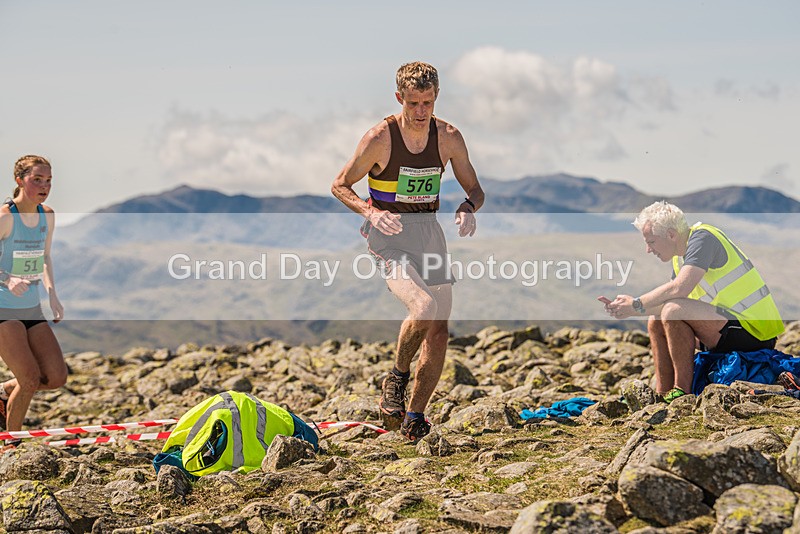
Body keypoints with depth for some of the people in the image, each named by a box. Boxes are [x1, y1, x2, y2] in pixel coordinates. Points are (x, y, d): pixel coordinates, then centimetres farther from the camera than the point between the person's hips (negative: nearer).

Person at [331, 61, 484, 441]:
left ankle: (414, 417, 14)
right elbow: (340, 186, -3)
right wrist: (370, 212, -21)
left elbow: (474, 188, 9)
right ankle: (397, 377, 1)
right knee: (424, 307, -27)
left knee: (439, 329, -1)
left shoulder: (448, 137, -2)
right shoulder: (379, 138, -12)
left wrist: (468, 207, -15)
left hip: (428, 230, 5)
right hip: (387, 234, -5)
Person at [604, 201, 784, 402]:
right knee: (656, 322, 9)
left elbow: (680, 288, -27)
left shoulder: (703, 238, -14)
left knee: (674, 311, -26)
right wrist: (626, 307, 3)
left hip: (754, 331, -10)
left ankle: (682, 391, -17)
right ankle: (663, 395, 3)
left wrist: (636, 305, -16)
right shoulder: (680, 257, 14)